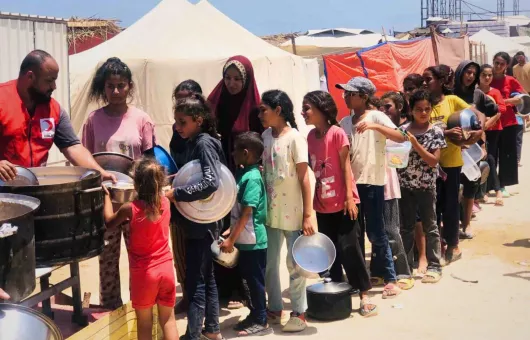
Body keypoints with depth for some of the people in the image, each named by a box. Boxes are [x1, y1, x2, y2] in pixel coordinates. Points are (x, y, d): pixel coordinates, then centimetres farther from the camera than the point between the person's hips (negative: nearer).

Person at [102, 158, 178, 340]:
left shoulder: (130, 209, -15)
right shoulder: (165, 202, -5)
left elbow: (109, 223, 4)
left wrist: (106, 195, 13)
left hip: (143, 273, -3)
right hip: (166, 269, 3)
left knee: (144, 323, 12)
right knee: (168, 320, 12)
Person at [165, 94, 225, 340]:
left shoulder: (204, 143, -17)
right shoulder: (194, 143, 10)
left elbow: (211, 182, -29)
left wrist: (176, 194, -27)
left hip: (201, 223, -10)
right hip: (198, 222, 10)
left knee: (194, 282, -5)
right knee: (206, 277, 18)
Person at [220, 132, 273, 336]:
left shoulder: (252, 178, -20)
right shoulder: (244, 174, 8)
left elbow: (246, 213, -22)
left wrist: (231, 240, -20)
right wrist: (231, 232, 16)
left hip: (253, 241, -9)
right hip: (246, 240, 9)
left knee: (255, 280, 1)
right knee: (249, 279, 16)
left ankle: (261, 322, 12)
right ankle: (255, 315, 28)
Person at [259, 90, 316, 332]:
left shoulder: (294, 138, -11)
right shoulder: (265, 136, 6)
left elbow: (304, 178, -12)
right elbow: (263, 172, 10)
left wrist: (307, 215, -14)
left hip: (292, 212, -6)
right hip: (270, 211, 6)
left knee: (294, 263, 4)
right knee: (269, 263, 12)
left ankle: (299, 312, 17)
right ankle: (275, 309, 26)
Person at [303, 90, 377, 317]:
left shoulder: (337, 133, -12)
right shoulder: (310, 136, 6)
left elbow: (345, 166, -11)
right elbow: (311, 169, 9)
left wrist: (349, 197, -15)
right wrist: (313, 199, 7)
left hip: (343, 202, -6)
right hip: (323, 204, 6)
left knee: (349, 247, -5)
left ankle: (364, 295, 4)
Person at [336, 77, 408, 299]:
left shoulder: (376, 117, -7)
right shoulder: (345, 122, 10)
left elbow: (400, 137, -21)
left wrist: (375, 126, -32)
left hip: (372, 183, -6)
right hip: (351, 182, 6)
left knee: (376, 233, -3)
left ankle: (390, 279, 7)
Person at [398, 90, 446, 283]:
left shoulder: (436, 132, -5)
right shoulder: (403, 130, 0)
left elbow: (434, 161, -12)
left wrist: (415, 144, -18)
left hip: (426, 186, -2)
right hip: (405, 185, 2)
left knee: (430, 227, 7)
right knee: (406, 227, 10)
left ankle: (434, 266, 14)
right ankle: (406, 265, 19)